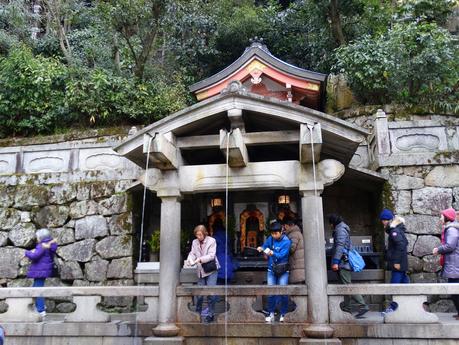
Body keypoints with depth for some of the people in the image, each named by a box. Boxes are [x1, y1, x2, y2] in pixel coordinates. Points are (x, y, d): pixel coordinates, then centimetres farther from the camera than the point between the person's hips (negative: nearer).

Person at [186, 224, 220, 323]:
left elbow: (211, 255, -14)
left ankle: (210, 314, 3)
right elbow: (192, 253, 4)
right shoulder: (195, 242, 8)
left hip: (211, 270, -4)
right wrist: (190, 260, -19)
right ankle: (197, 314, 22)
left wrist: (200, 259, -25)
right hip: (201, 271, 4)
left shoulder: (211, 241, -6)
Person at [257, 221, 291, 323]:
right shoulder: (270, 239, 0)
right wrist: (261, 248, -10)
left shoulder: (286, 241, -14)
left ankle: (283, 314, 9)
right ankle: (271, 314, 12)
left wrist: (272, 253, -39)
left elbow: (281, 255, -22)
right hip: (271, 269, 4)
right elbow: (265, 246, 13)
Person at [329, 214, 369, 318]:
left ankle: (363, 306, -12)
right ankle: (346, 308, 19)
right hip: (344, 262, 11)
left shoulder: (340, 230, -11)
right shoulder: (343, 229, 20)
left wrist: (335, 262, -23)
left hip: (342, 262, -11)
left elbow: (339, 246, -20)